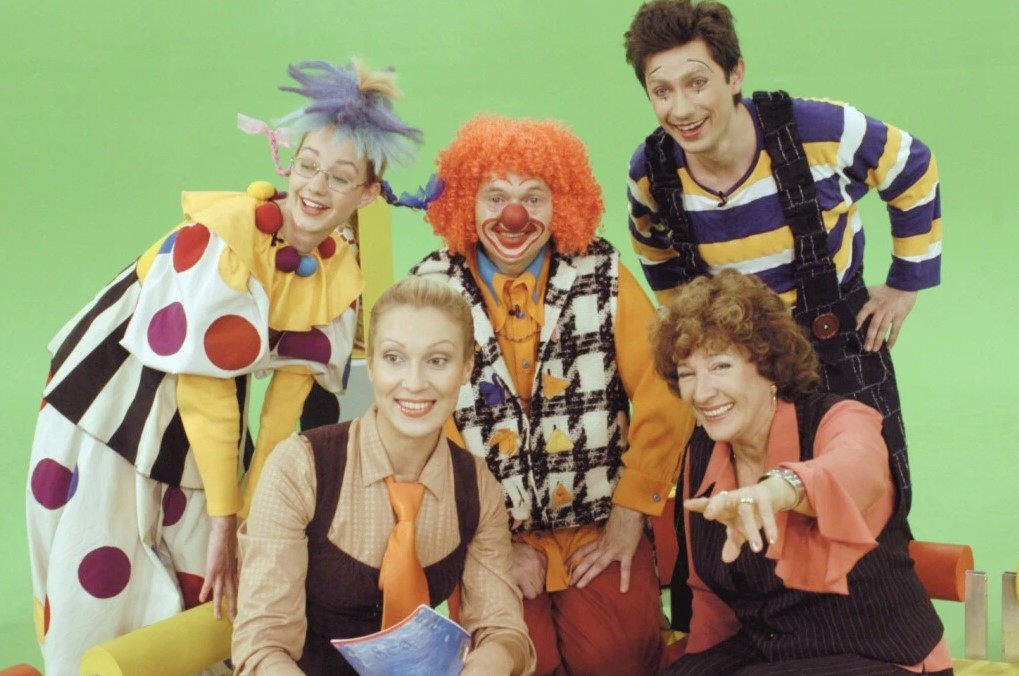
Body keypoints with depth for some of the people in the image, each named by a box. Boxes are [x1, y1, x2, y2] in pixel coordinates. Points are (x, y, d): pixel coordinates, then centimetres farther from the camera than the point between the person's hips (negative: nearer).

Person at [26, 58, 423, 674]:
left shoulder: (342, 277, -7)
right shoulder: (223, 231, -26)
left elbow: (289, 397, -2)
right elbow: (201, 385, -24)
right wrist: (224, 518, -20)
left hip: (205, 423, 6)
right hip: (112, 401, -5)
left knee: (203, 591, 9)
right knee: (101, 580, -2)